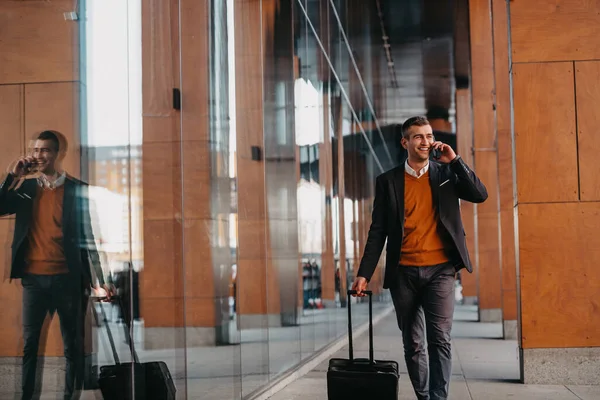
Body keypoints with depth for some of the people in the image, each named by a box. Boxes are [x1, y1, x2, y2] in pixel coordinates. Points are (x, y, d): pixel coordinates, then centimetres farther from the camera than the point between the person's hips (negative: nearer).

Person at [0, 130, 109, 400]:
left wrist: (98, 280, -3)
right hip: (33, 277, 2)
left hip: (67, 277, -2)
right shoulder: (25, 186, 9)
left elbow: (87, 236, 1)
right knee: (29, 342, 4)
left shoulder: (77, 190, 0)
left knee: (73, 345, 4)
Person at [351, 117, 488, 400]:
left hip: (439, 270, -1)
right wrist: (364, 274, -2)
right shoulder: (388, 181, 5)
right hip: (403, 273, 1)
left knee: (440, 337, -13)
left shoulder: (446, 172, 8)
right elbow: (378, 231, 4)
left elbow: (480, 195, -4)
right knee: (413, 344, 8)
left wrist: (454, 160, -9)